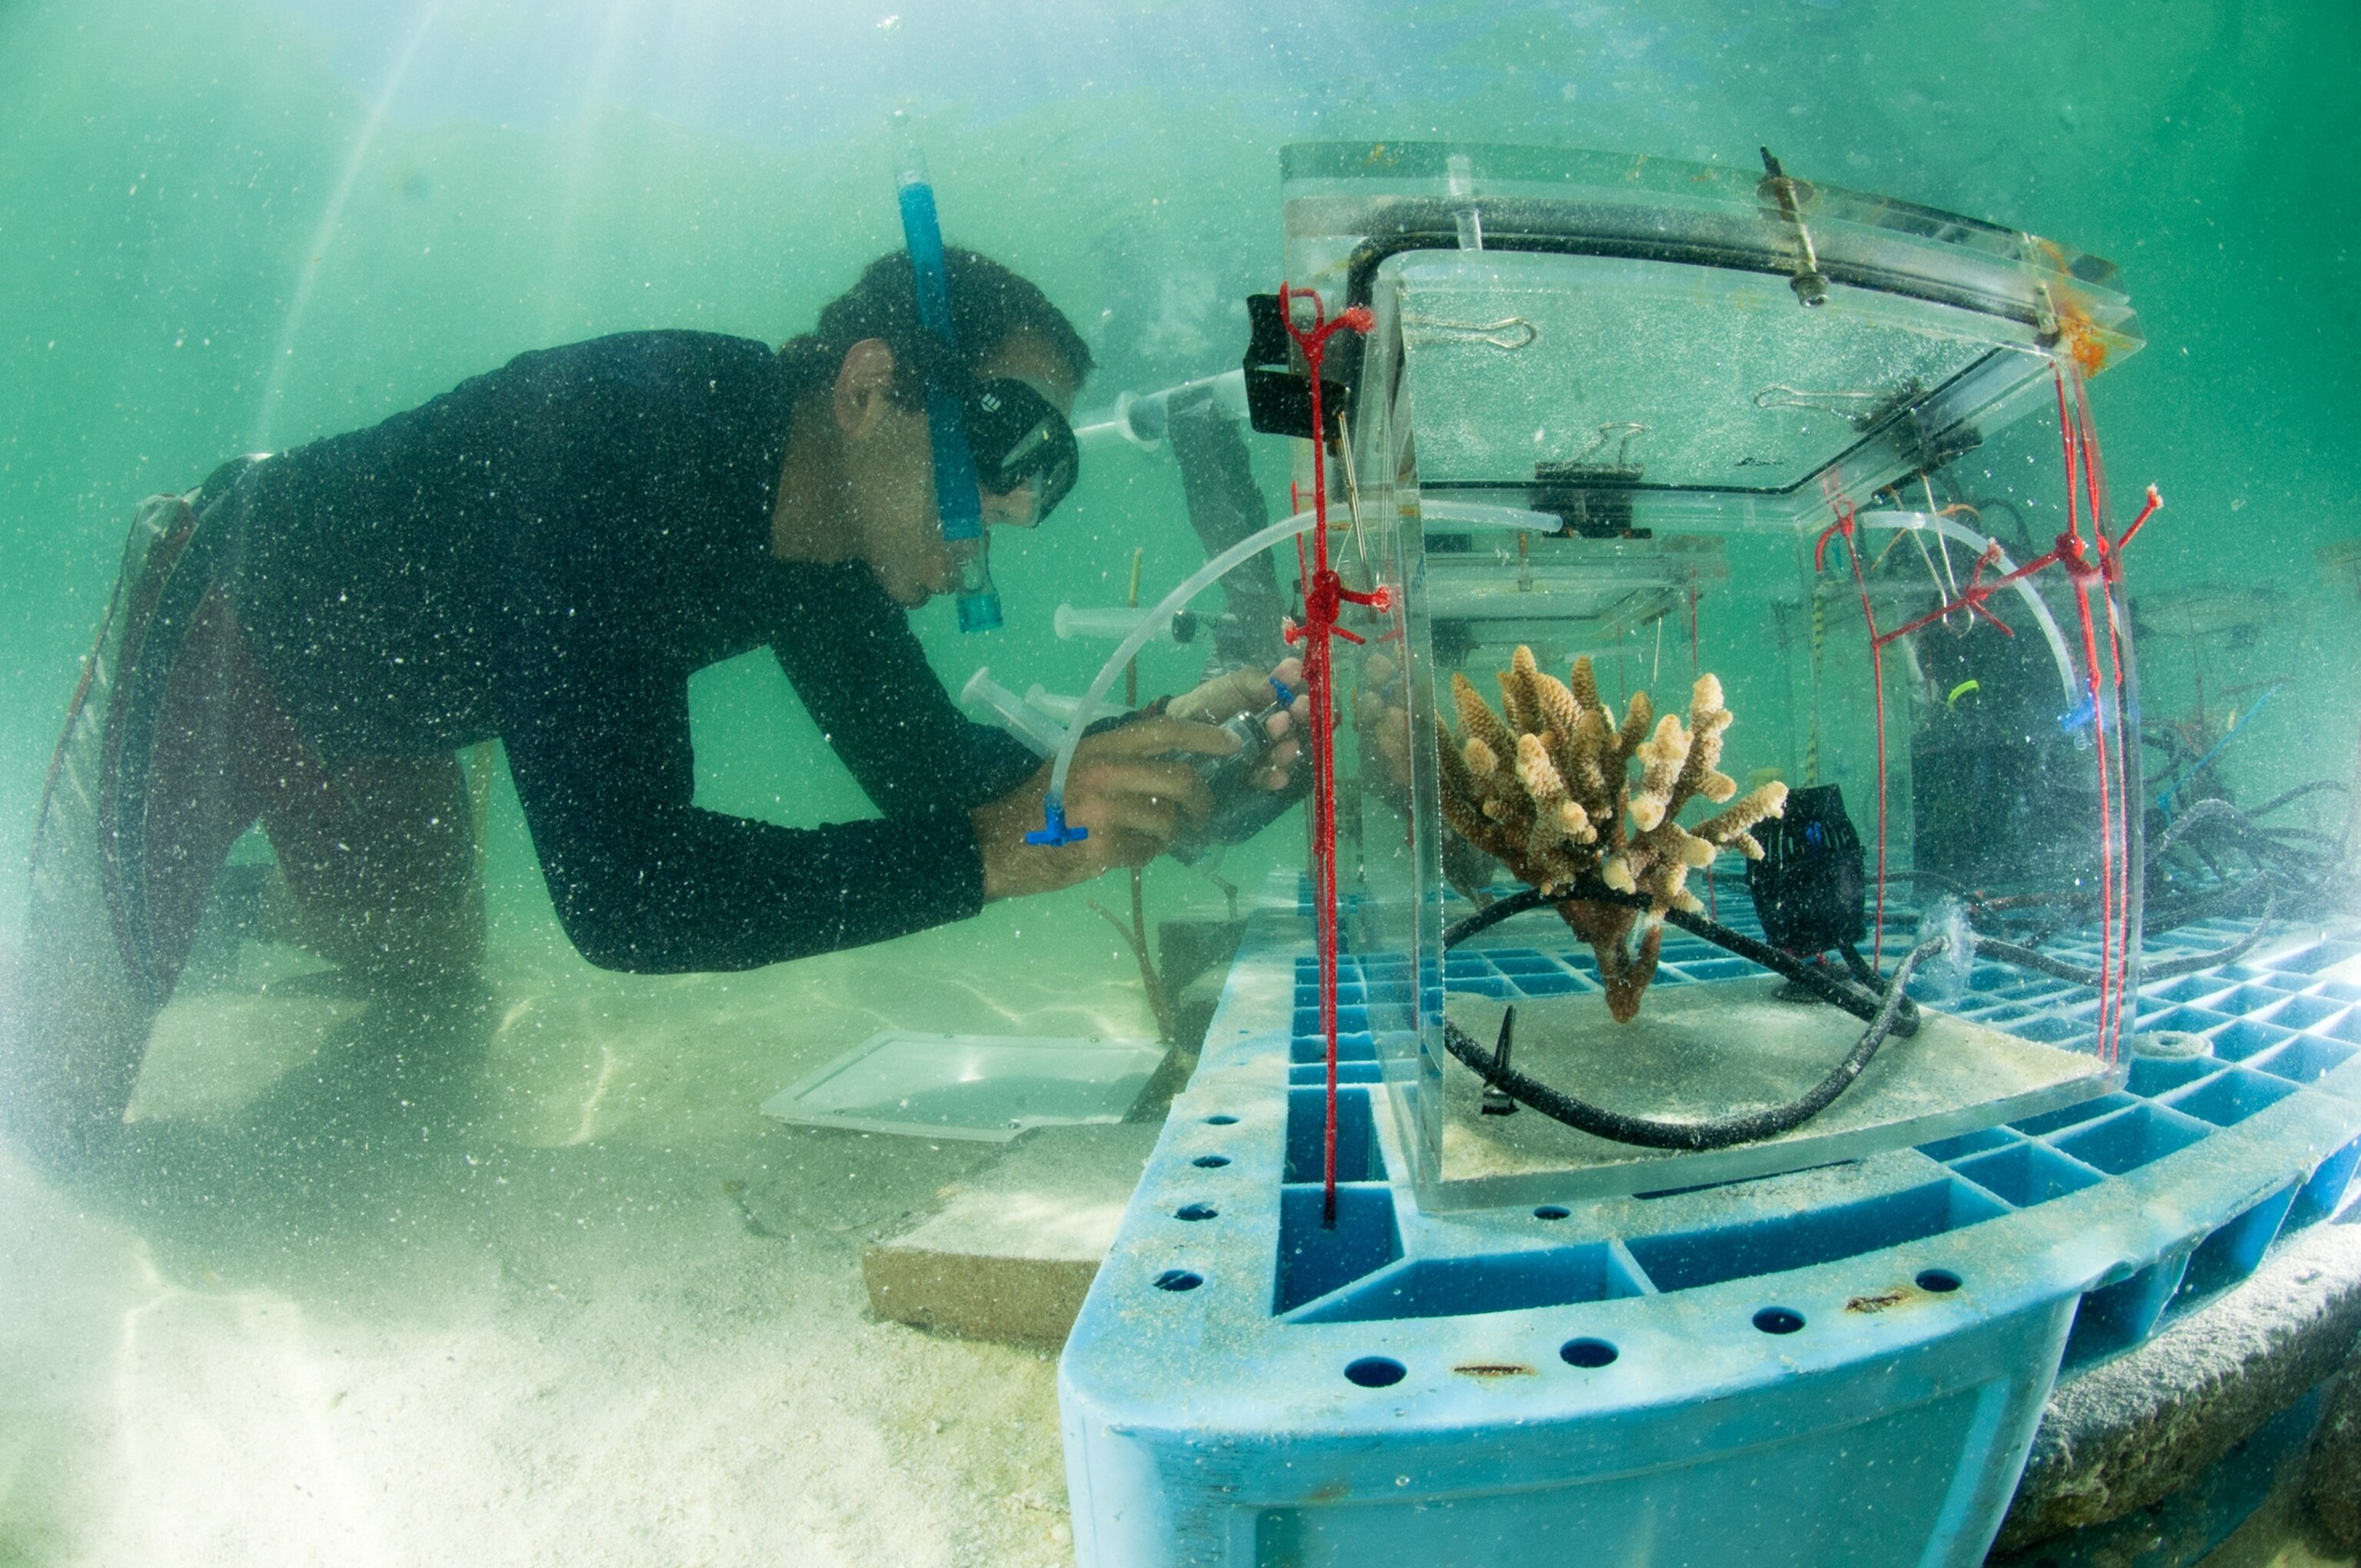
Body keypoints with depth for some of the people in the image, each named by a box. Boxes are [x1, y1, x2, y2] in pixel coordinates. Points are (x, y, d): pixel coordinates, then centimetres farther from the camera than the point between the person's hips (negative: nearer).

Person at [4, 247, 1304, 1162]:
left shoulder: (830, 517, -16)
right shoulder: (632, 439, -40)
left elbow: (922, 765, -10)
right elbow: (622, 894, -46)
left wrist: (1145, 748, -26)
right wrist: (1014, 855, -49)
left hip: (378, 709, 7)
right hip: (229, 631, -6)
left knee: (432, 979, 19)